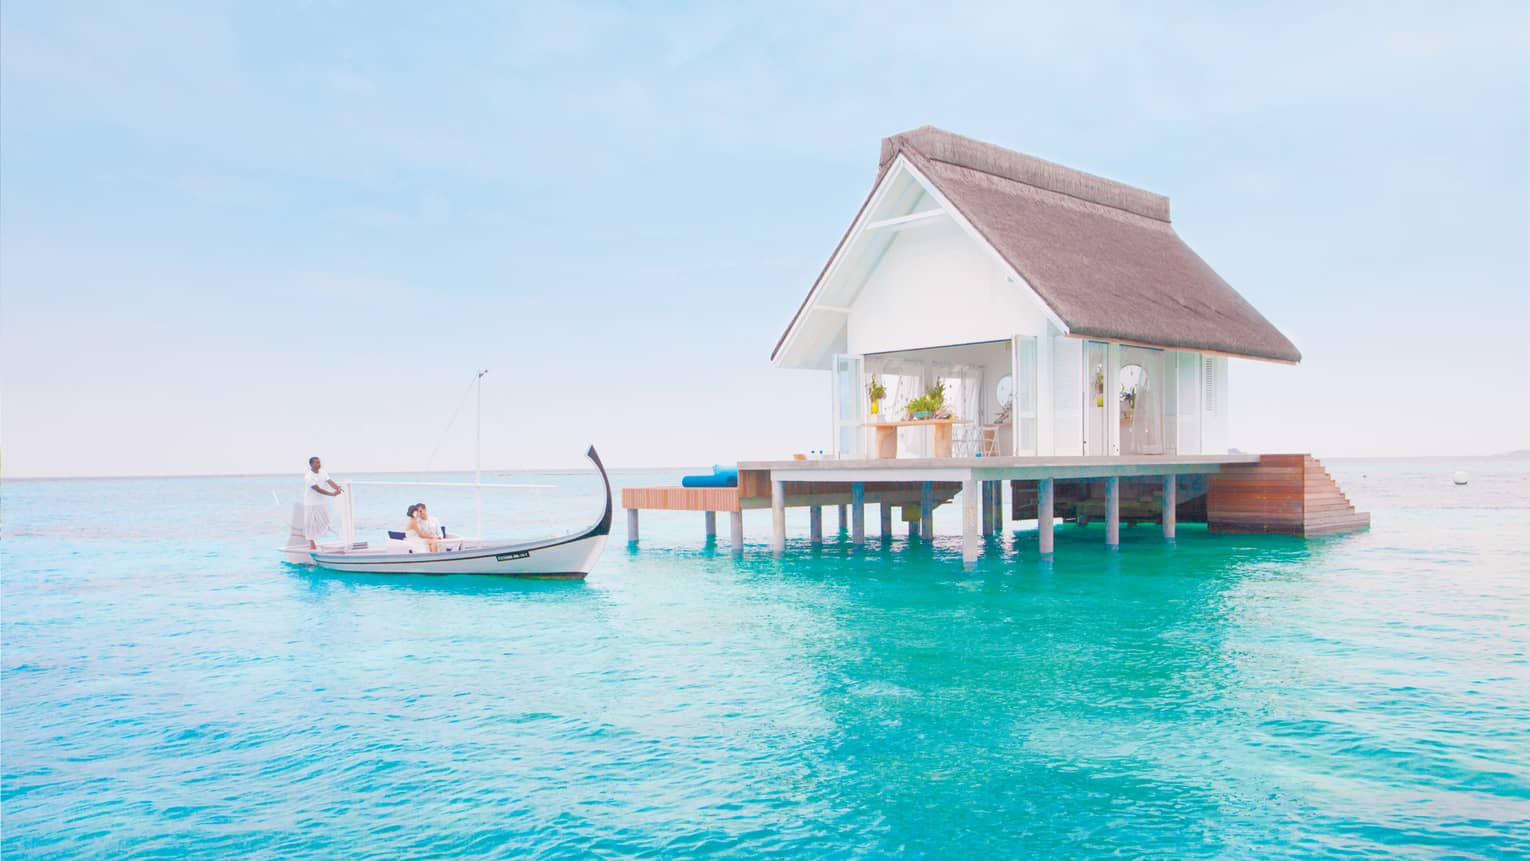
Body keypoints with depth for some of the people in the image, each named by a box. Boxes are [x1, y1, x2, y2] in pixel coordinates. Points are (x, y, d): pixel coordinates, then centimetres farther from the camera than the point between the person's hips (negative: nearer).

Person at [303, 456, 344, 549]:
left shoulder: (323, 473, 2)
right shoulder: (308, 477, -19)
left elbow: (330, 482, -13)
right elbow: (318, 490, -25)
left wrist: (337, 488, -34)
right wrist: (332, 494, -32)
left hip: (322, 503, 6)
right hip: (311, 503, -6)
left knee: (324, 522, 9)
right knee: (311, 523, 3)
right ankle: (311, 543, 16)